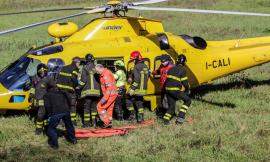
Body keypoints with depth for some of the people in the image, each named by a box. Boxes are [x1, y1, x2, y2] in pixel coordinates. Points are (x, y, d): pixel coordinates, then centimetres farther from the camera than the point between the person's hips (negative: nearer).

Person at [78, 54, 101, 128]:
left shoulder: (85, 68, -6)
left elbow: (83, 79, -10)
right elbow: (99, 79, 13)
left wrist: (79, 87, 3)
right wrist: (99, 88, 24)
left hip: (88, 91, -4)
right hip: (96, 91, 4)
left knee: (87, 107, -1)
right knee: (94, 107, 12)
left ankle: (87, 123, -2)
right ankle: (94, 122, 11)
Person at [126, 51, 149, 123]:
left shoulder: (137, 67, -16)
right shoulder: (145, 66, 11)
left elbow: (137, 79, -22)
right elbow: (147, 77, 18)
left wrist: (132, 88, -19)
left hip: (136, 90, -8)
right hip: (143, 89, 8)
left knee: (129, 101, 7)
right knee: (139, 102, 14)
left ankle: (132, 114, 5)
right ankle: (140, 117, 12)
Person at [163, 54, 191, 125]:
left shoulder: (171, 69, 16)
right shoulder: (182, 70, -5)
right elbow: (185, 82, -6)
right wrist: (187, 90, 11)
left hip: (168, 89, 7)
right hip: (175, 90, -7)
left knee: (171, 106, 17)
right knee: (187, 100, 9)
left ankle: (166, 119, -1)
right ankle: (180, 117, 0)